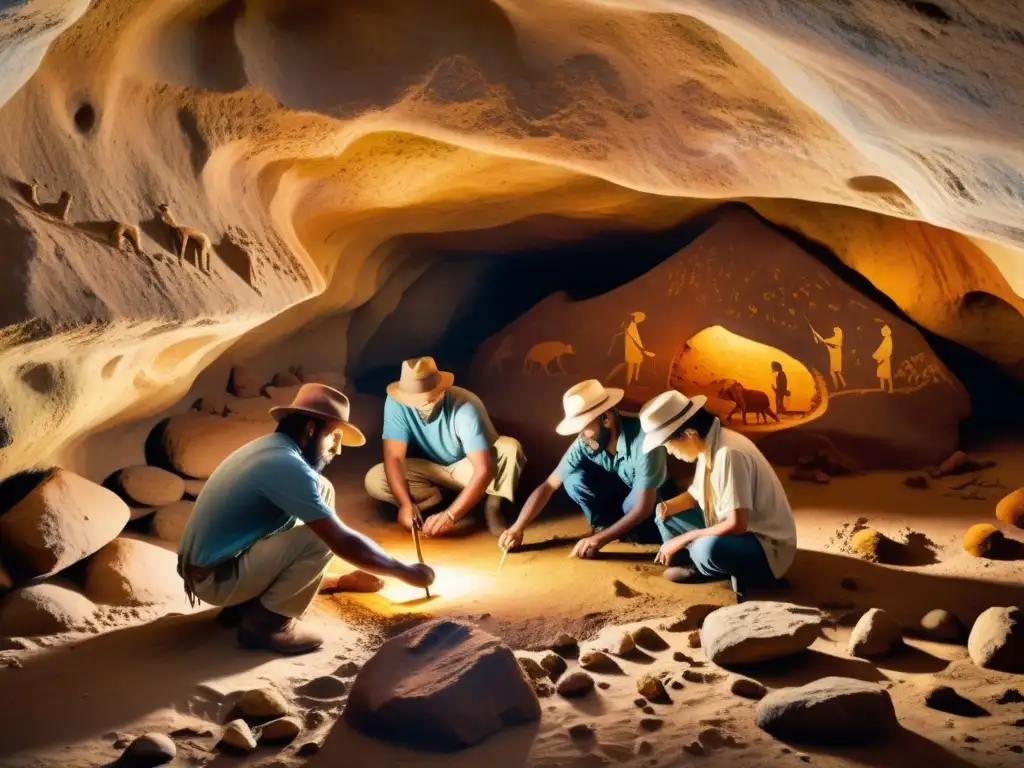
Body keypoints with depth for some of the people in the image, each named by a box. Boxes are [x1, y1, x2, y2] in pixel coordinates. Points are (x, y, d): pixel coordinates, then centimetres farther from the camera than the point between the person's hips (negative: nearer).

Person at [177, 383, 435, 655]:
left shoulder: (270, 449, 9)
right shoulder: (286, 464, -22)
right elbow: (343, 543, -22)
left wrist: (337, 580, 24)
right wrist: (407, 573, -11)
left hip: (211, 561, 10)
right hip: (215, 578, -10)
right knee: (322, 537, -21)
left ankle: (248, 602, 12)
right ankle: (264, 621, -6)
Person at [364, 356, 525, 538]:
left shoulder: (465, 407, -32)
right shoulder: (396, 403, -24)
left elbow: (484, 469, -36)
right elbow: (394, 458, -24)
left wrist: (451, 515, -45)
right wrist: (406, 504, -40)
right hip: (429, 471, 4)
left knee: (510, 449, -34)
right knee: (374, 481, -23)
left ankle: (492, 507, -11)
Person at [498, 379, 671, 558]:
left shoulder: (643, 440, -36)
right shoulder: (584, 443, -22)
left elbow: (643, 507, -35)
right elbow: (549, 486, -17)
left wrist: (601, 539, -40)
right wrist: (517, 528, -28)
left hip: (653, 498, -3)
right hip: (619, 491, 4)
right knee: (574, 480, -25)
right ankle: (607, 526, -5)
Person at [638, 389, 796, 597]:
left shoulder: (729, 454, -28)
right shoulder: (708, 445, 0)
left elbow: (736, 525, -31)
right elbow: (695, 495, 15)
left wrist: (683, 540, -22)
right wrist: (666, 507, -7)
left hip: (767, 549, -9)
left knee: (708, 548, -38)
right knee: (665, 516, 7)